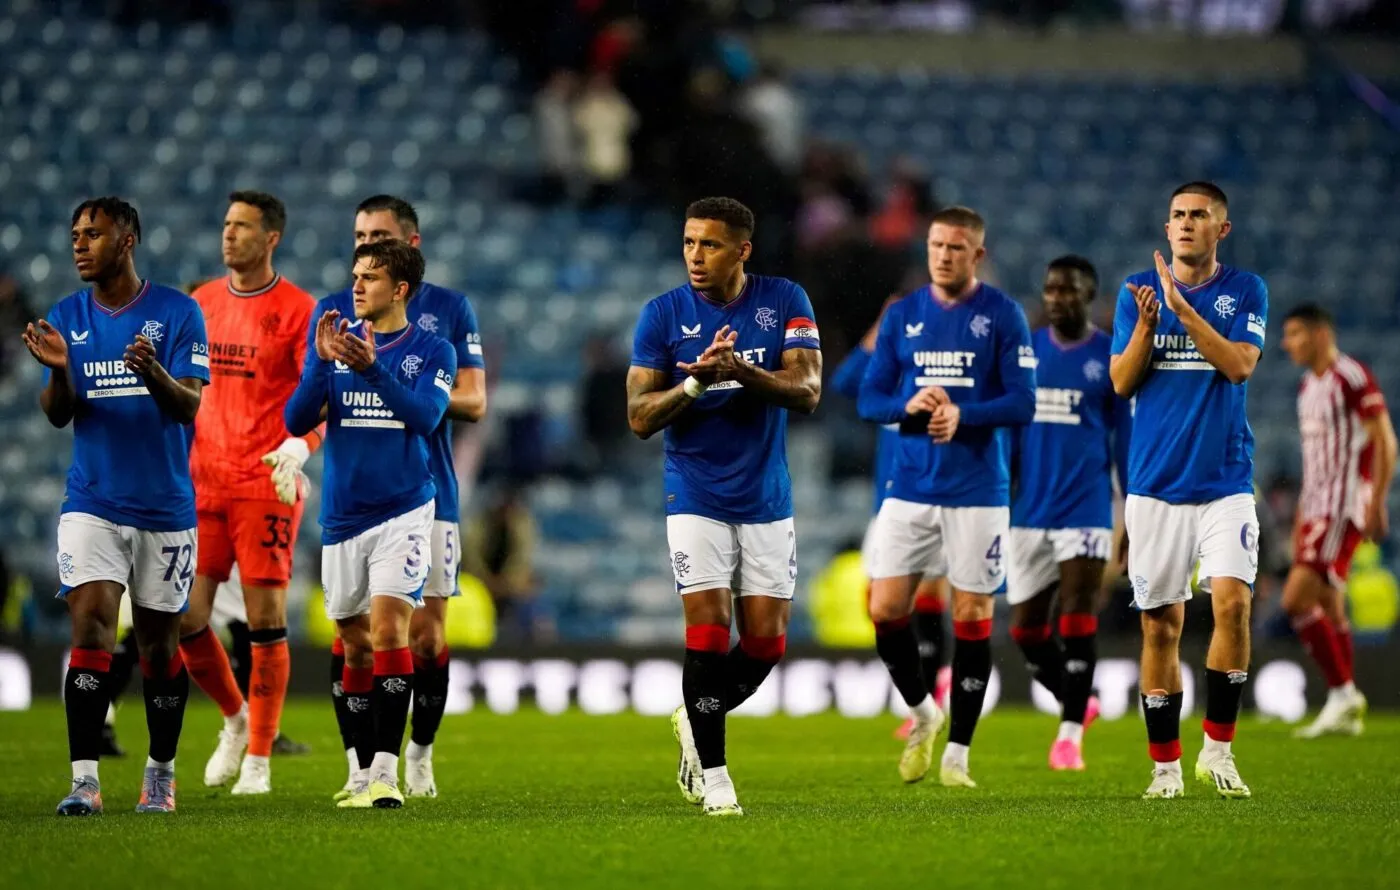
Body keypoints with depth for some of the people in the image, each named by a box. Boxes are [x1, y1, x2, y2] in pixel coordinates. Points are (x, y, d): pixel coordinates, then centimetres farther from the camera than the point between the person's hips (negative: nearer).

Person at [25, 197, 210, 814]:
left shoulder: (178, 313, -4)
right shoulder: (66, 317, 5)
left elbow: (189, 406, -12)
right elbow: (57, 415, 0)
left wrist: (153, 373, -33)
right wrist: (59, 370, -21)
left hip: (164, 505, -1)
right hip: (92, 503, 1)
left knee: (159, 644, 7)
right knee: (91, 627, -14)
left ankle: (161, 774, 22)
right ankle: (84, 780, -17)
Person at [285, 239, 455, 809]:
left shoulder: (431, 351, -1)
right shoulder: (333, 341, 6)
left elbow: (425, 417, -18)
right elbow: (296, 422, -3)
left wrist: (372, 367, -31)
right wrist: (324, 363, -19)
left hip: (404, 512, -4)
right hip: (343, 519, 4)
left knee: (388, 629, -18)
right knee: (356, 649, 9)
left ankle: (387, 772, -21)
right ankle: (365, 776, 18)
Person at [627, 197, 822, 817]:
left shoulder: (785, 301, -1)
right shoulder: (663, 314, -4)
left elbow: (807, 391, -11)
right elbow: (639, 417, -6)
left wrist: (743, 372, -29)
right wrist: (697, 380, -23)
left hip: (767, 500, 2)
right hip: (697, 499, -2)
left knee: (766, 642, 2)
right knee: (708, 633, -10)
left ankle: (695, 724, 28)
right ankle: (711, 774, 2)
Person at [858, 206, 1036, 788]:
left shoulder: (1003, 315, -2)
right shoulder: (902, 315, 8)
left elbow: (1022, 403, -7)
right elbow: (869, 400, 7)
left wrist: (963, 415, -21)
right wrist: (908, 405, -14)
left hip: (978, 491, -3)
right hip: (910, 488, 3)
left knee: (972, 616, 0)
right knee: (885, 609, -4)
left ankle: (956, 754, 9)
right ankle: (922, 713, 22)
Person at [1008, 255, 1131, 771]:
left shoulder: (1112, 358, 1)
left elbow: (1127, 438, 3)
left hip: (1085, 509, -3)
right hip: (1029, 510, 4)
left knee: (1077, 624, -10)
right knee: (1026, 630, 5)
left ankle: (1070, 734, -4)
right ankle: (1078, 703, 27)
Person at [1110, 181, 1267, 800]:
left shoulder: (1245, 291, 3)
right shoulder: (1138, 290, 6)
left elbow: (1239, 364, -12)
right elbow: (1121, 382, 0)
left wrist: (1183, 308, -19)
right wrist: (1146, 324, -16)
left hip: (1225, 481, -1)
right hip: (1155, 483, 1)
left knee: (1232, 601, -18)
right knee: (1160, 624, 2)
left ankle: (1217, 749, -6)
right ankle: (1165, 766, 10)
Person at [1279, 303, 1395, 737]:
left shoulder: (1351, 377, -12)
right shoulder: (1307, 386, 16)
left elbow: (1385, 442, -15)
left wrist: (1377, 504, -21)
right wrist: (1299, 518, 22)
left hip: (1344, 506, -9)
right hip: (1317, 506, 9)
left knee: (1297, 599, -16)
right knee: (1329, 608, 8)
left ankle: (1343, 693, -10)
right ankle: (1346, 713, 11)